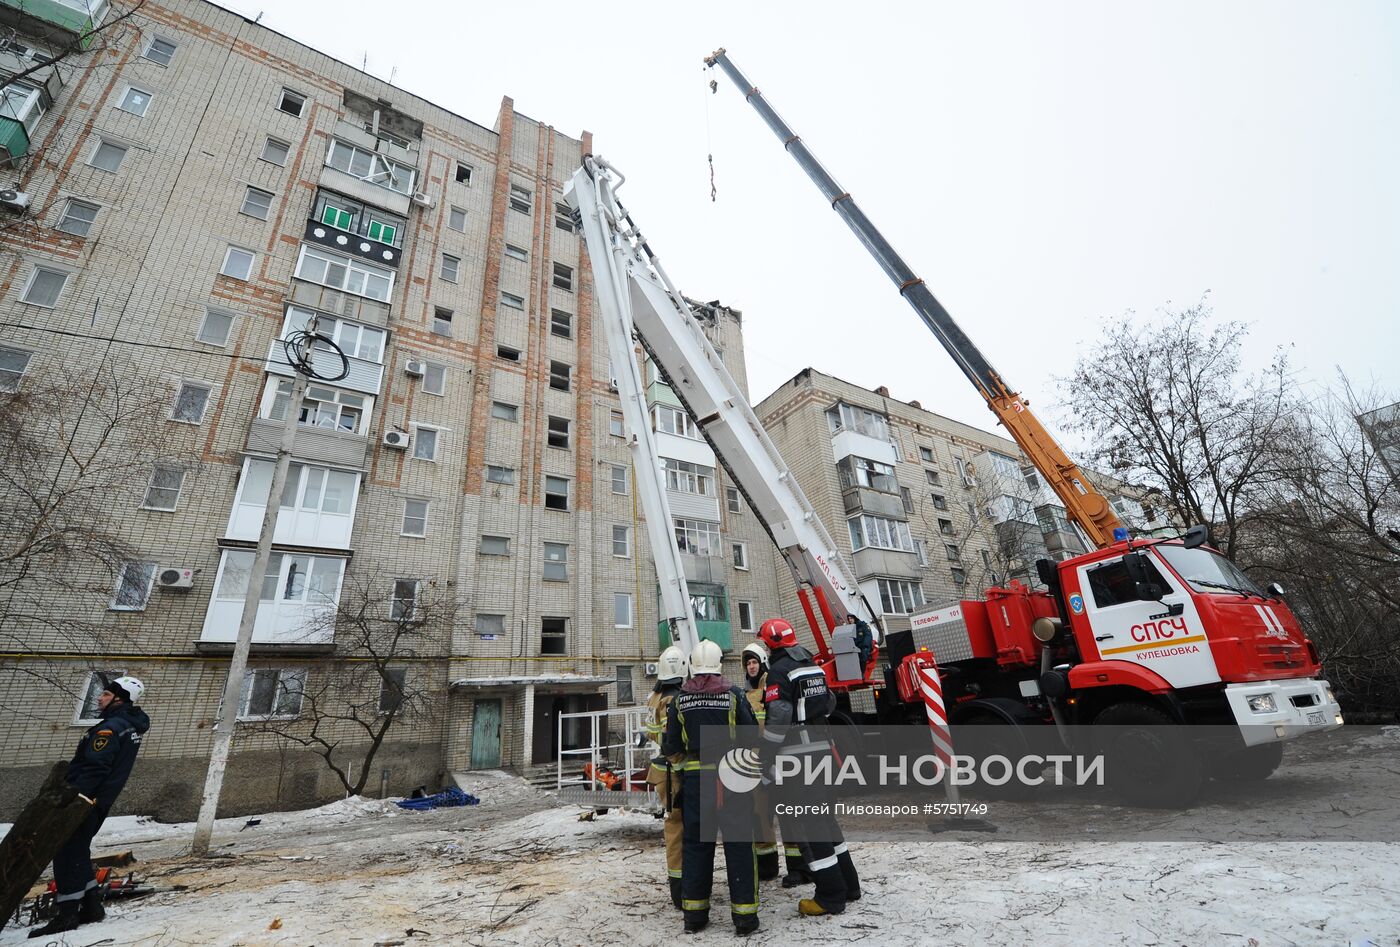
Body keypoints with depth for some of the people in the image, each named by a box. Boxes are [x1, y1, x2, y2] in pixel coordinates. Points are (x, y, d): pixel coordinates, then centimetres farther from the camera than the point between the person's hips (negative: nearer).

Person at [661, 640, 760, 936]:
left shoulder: (680, 699, -3)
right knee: (738, 845, 9)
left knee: (696, 844, 15)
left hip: (695, 778, 3)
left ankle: (694, 915, 25)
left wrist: (665, 749, 24)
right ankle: (744, 916, 16)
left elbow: (672, 745, 2)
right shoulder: (734, 695, -10)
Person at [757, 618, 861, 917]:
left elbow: (778, 718, -22)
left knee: (808, 823, 2)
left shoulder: (778, 672, -15)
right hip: (821, 749, 8)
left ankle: (831, 896, 9)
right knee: (824, 817, 19)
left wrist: (765, 750, -12)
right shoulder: (813, 667, 9)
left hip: (796, 757, -8)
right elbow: (830, 703, 20)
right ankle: (848, 884, 28)